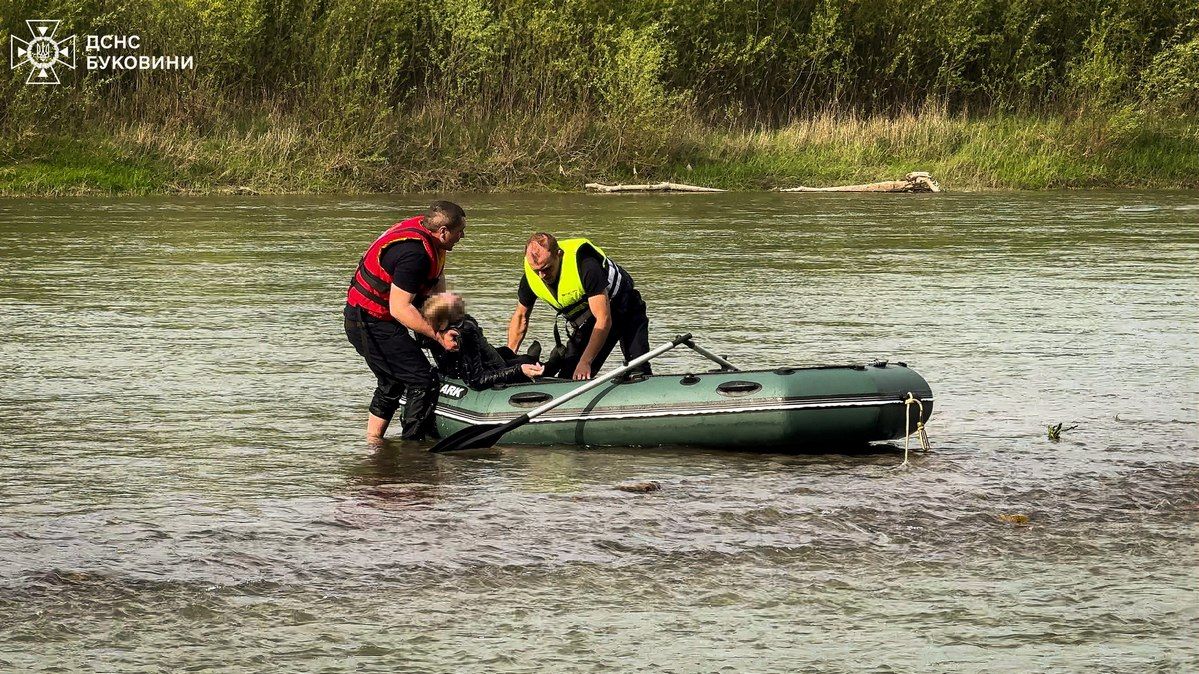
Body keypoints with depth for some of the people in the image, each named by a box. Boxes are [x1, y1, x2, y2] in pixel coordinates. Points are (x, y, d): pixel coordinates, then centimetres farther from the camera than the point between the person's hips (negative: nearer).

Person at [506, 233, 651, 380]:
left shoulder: (586, 266, -36)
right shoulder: (531, 276, -17)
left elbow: (604, 320, -36)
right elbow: (521, 316, 3)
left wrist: (585, 362, -40)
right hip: (588, 323, 6)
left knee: (640, 374, -22)